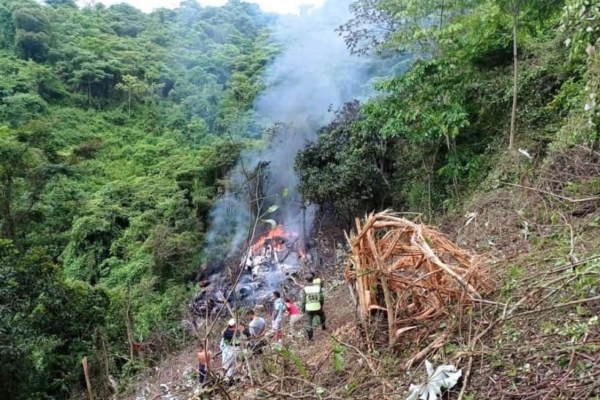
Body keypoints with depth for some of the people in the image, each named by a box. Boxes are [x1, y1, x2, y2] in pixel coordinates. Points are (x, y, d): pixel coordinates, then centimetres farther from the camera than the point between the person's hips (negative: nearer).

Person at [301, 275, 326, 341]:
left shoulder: (305, 289, -14)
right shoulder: (318, 288, -9)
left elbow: (303, 300, -10)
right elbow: (322, 298, -2)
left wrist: (303, 309, 4)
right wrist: (321, 305, 19)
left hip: (309, 309, -1)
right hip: (317, 308, 1)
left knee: (309, 323, 9)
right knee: (322, 314, 33)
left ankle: (310, 337, 8)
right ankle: (323, 326, 46)